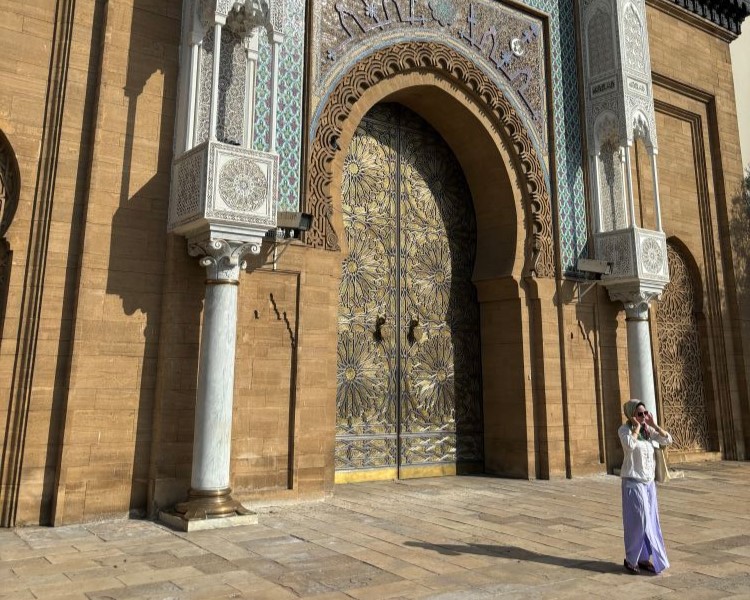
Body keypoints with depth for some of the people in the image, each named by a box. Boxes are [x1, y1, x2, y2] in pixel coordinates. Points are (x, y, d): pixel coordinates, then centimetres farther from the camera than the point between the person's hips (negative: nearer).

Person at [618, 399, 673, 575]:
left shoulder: (648, 430, 7)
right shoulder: (624, 430, -11)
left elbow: (667, 440, -2)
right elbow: (630, 445, -31)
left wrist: (653, 424, -7)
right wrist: (636, 426, -20)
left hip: (649, 481, 7)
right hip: (633, 481, -7)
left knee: (650, 521, 11)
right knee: (637, 521, -3)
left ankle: (643, 558, 23)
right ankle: (631, 559, 12)